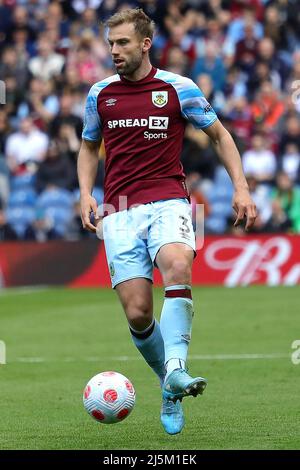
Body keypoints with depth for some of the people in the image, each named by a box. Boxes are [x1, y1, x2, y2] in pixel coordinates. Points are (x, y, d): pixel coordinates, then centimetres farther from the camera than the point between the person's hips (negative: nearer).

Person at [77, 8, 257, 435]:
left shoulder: (178, 88, 2)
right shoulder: (99, 94, 11)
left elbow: (220, 135, 12)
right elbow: (89, 147, 25)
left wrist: (240, 187, 2)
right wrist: (86, 192, 7)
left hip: (167, 202, -2)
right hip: (119, 212, 2)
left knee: (177, 267, -35)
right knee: (137, 314, -9)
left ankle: (176, 368, -41)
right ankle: (170, 390, 12)